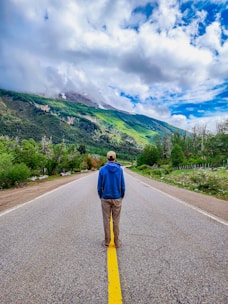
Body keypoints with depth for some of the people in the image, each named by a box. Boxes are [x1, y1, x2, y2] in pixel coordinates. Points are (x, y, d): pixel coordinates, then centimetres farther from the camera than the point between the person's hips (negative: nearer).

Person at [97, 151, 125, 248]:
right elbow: (122, 186, -6)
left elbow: (99, 186, -6)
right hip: (116, 198, 1)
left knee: (106, 220, 11)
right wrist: (121, 198, 8)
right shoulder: (120, 169, -8)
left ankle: (107, 241, 21)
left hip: (105, 199, 0)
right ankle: (117, 242, 19)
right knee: (116, 221, 11)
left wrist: (101, 197, 9)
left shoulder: (102, 169, -9)